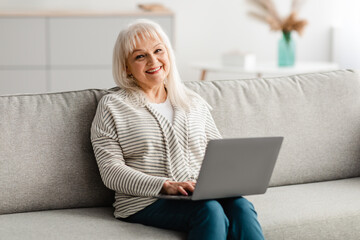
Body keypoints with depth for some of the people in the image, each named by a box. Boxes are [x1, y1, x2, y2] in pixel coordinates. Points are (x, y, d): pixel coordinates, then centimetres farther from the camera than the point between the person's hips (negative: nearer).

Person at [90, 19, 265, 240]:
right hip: (146, 203, -4)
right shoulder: (112, 106, 5)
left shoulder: (195, 103, 20)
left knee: (240, 206, -30)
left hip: (201, 195, 4)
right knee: (210, 210, -34)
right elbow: (111, 171, -3)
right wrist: (165, 185, -17)